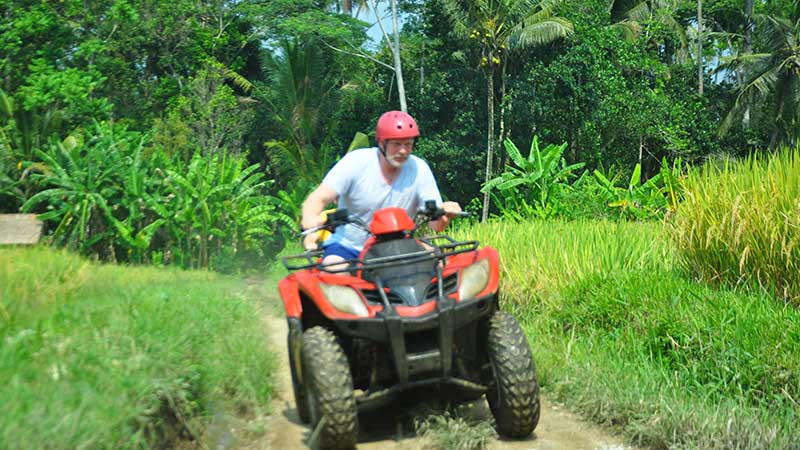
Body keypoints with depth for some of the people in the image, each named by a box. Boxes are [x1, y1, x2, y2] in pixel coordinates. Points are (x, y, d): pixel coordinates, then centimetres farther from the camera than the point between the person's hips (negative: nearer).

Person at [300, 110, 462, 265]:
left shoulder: (419, 170, -5)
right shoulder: (356, 162, -11)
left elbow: (435, 223, -6)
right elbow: (318, 199, -18)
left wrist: (445, 215, -32)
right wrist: (310, 221, -42)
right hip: (347, 245, -2)